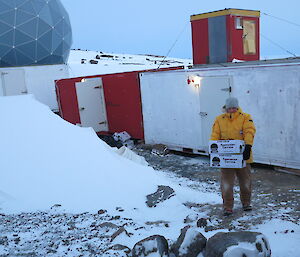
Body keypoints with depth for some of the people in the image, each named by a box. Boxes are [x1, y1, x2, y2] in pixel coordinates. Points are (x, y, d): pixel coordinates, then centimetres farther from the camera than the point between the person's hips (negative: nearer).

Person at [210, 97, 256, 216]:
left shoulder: (245, 118, 0)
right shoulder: (219, 119, 5)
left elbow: (249, 132, -15)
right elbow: (215, 136, 0)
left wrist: (248, 146, -30)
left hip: (242, 156, 0)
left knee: (245, 181, 15)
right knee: (226, 183, 3)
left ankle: (246, 203, 36)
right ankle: (227, 207, 16)